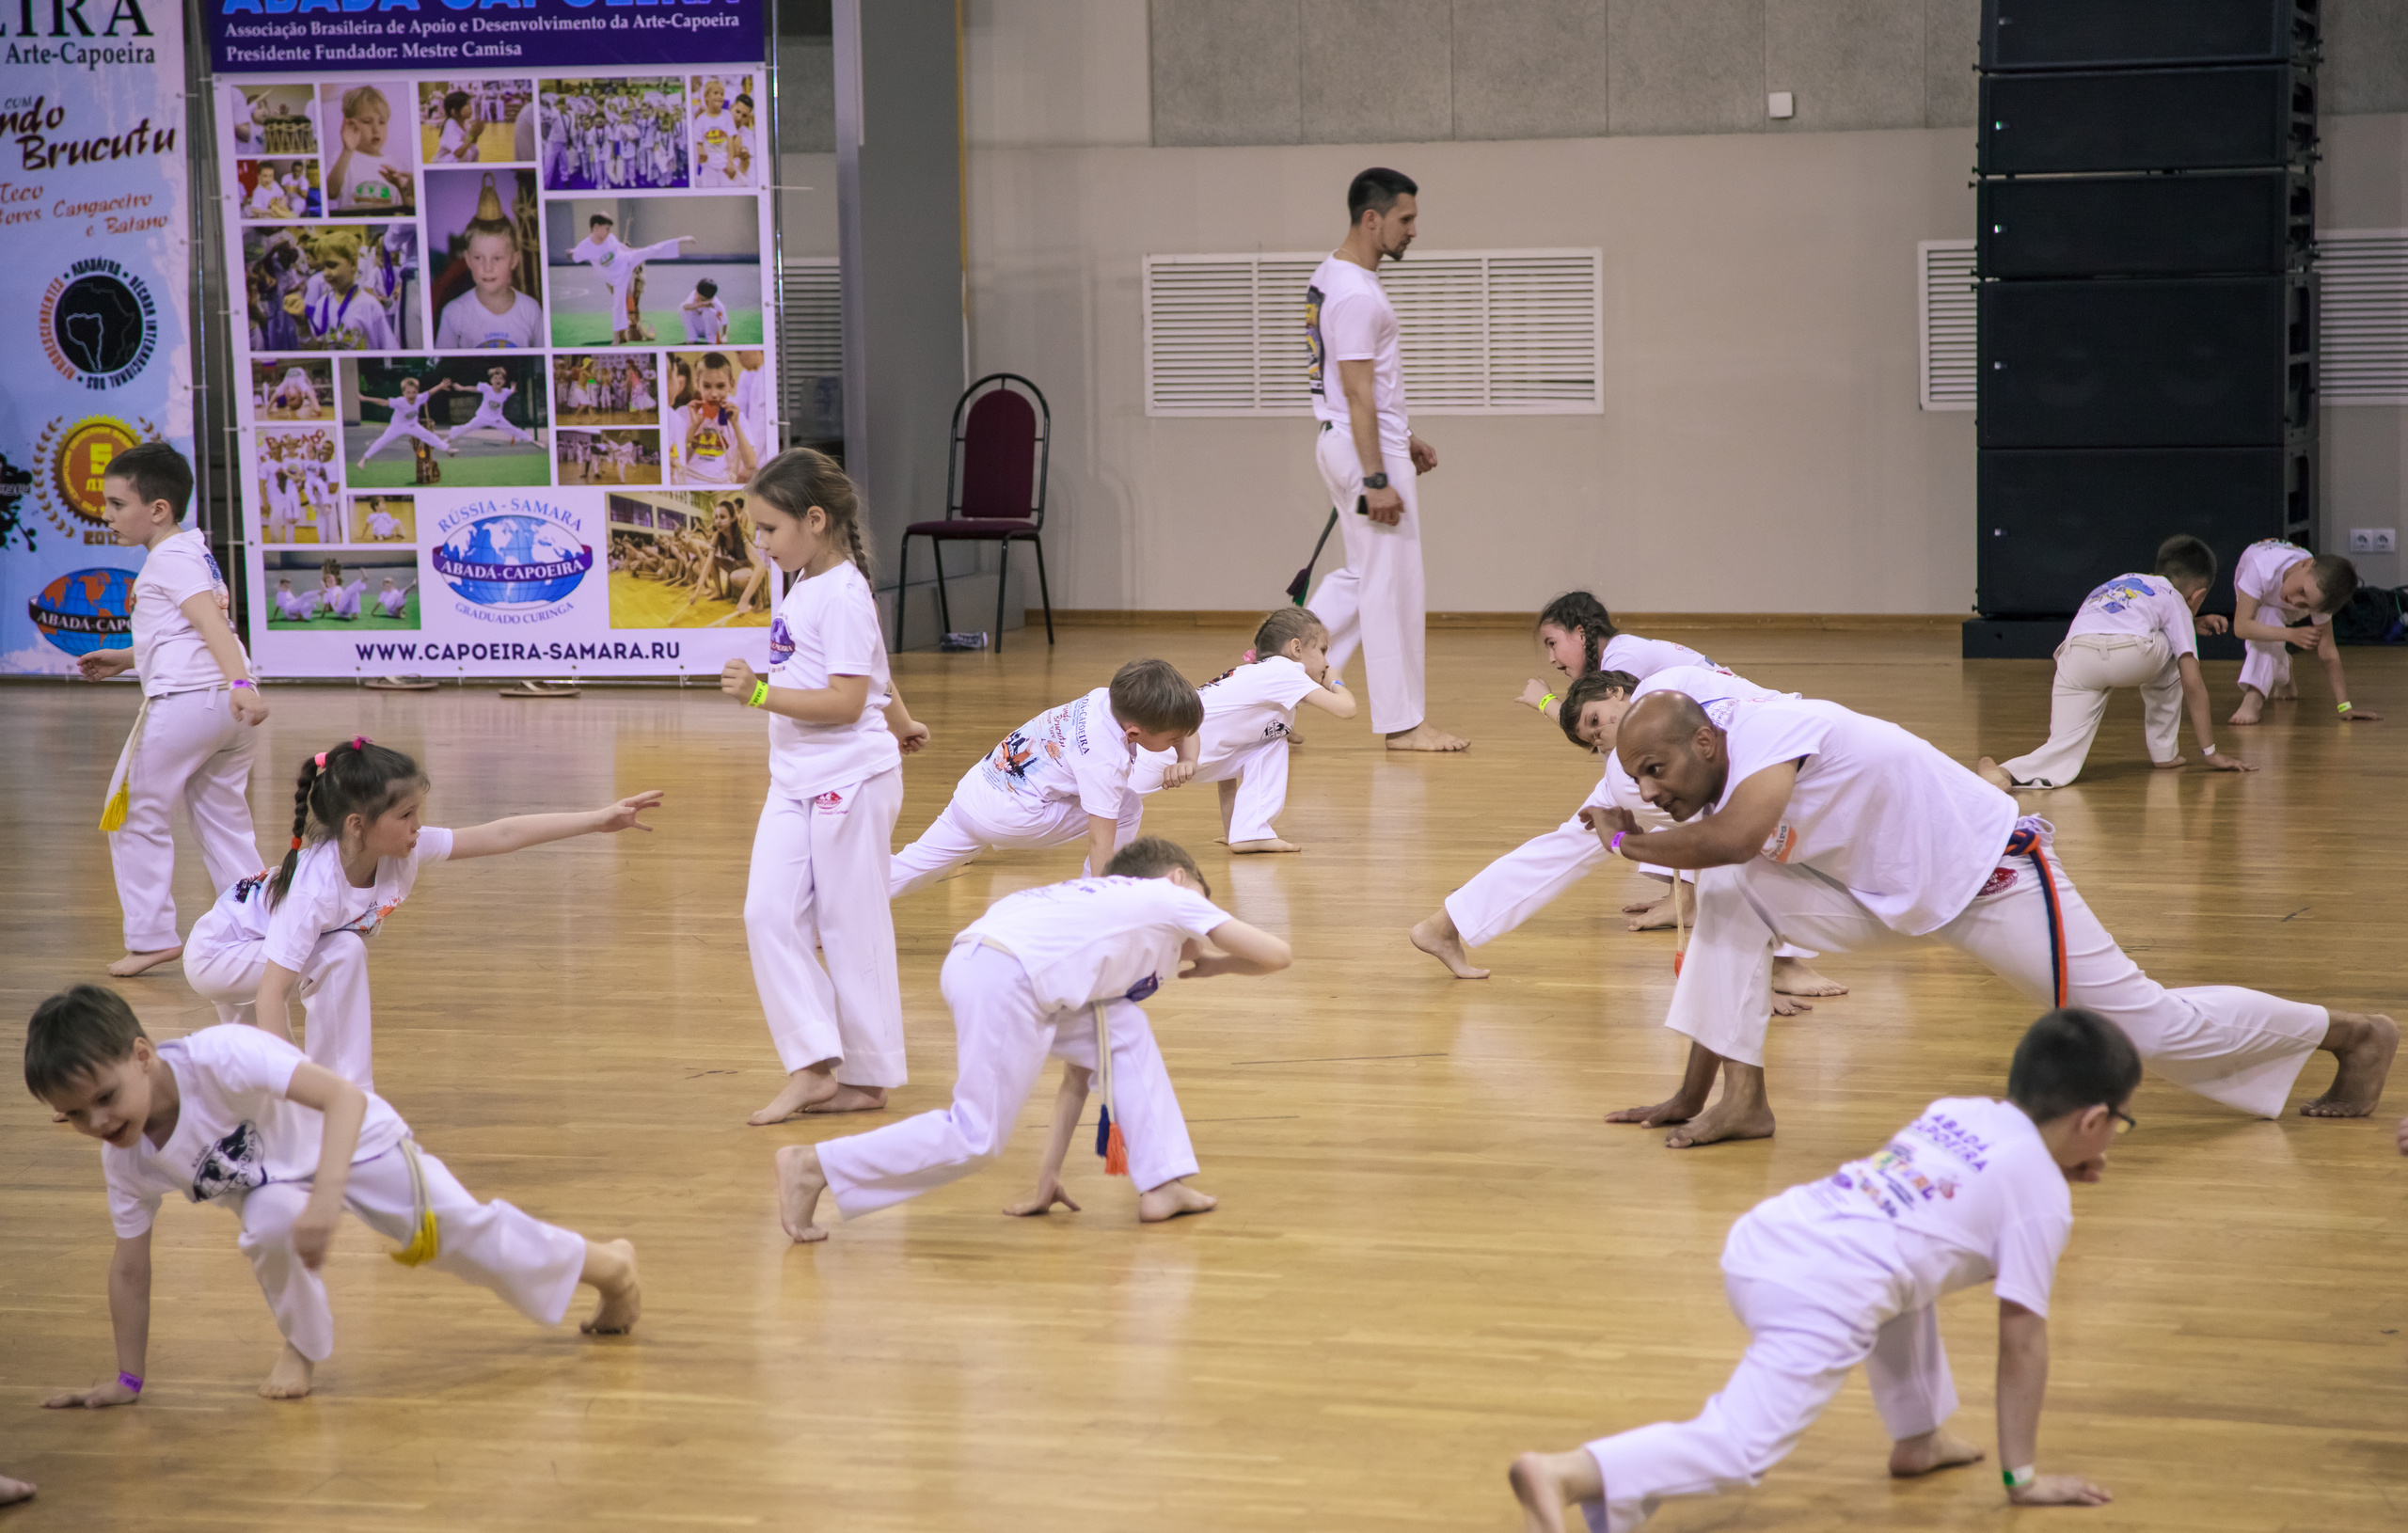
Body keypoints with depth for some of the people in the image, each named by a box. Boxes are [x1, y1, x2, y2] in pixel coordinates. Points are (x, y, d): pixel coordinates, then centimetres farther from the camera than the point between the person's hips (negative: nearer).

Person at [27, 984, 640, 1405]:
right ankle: (302, 1347, -1)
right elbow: (130, 1267, -7)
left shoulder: (217, 1057, -40)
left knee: (471, 1236, 2)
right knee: (271, 1227, -30)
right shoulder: (125, 1161, -19)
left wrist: (326, 1196, -55)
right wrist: (127, 1379, -3)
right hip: (275, 1182, 3)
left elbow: (344, 1095, -44)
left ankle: (608, 1264, 30)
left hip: (357, 1144, -3)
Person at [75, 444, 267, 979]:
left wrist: (240, 684, -36)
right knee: (224, 823, 16)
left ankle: (151, 936, 6)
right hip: (228, 707, 9)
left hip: (184, 701, -9)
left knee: (137, 815, 4)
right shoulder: (195, 549, 22)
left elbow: (213, 623, -23)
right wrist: (125, 659, 34)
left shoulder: (169, 559, -8)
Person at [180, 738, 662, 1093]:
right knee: (342, 954, -29)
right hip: (216, 954, -8)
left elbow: (499, 835, -15)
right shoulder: (316, 886, -40)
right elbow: (271, 998, -42)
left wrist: (599, 820, -15)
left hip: (260, 953, 8)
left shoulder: (402, 847, -21)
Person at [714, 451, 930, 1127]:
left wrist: (761, 693, -28)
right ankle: (813, 1066, -2)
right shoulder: (806, 588, 13)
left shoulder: (843, 595, -15)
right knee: (769, 915, -3)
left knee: (851, 927, 0)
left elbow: (847, 701, -22)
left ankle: (868, 1078, 10)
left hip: (850, 779, -9)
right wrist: (899, 720, 43)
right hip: (796, 782, 9)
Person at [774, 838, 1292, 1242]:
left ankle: (1163, 1185, 18)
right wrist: (1213, 962, 36)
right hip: (1007, 977, -9)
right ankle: (813, 1165, -2)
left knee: (1123, 1032, 21)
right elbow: (1276, 955, 16)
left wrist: (1051, 1172, 34)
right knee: (976, 1136, -5)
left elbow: (1077, 1075, 36)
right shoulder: (1170, 897, 20)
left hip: (976, 959, 9)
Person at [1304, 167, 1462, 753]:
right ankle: (1403, 723, 5)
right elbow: (1358, 396, -23)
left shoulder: (1331, 275, 12)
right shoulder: (1357, 296, -20)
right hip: (1364, 449, -10)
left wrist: (1403, 438, 23)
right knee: (1392, 585, -2)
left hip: (1350, 442, 10)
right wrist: (1376, 481, -23)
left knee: (1362, 577, 18)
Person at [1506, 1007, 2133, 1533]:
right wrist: (2023, 1476, 10)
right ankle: (1563, 1476, -39)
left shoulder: (1954, 1110, 25)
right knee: (1735, 1447, -17)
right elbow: (2021, 1337, 4)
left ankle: (1918, 1438, 35)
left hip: (1760, 1239, 9)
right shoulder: (2043, 1197, 5)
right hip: (1822, 1302, -9)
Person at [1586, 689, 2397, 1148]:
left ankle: (2352, 1033, 21)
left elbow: (1736, 835, -45)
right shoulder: (1713, 818, 0)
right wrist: (1689, 1098, 5)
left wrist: (1626, 841, -28)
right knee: (1725, 893, -11)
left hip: (1988, 873, -8)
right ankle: (1740, 1099, -9)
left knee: (2146, 1024, 1)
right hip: (1891, 893, 8)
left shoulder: (1763, 729, -27)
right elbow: (1720, 958, 6)